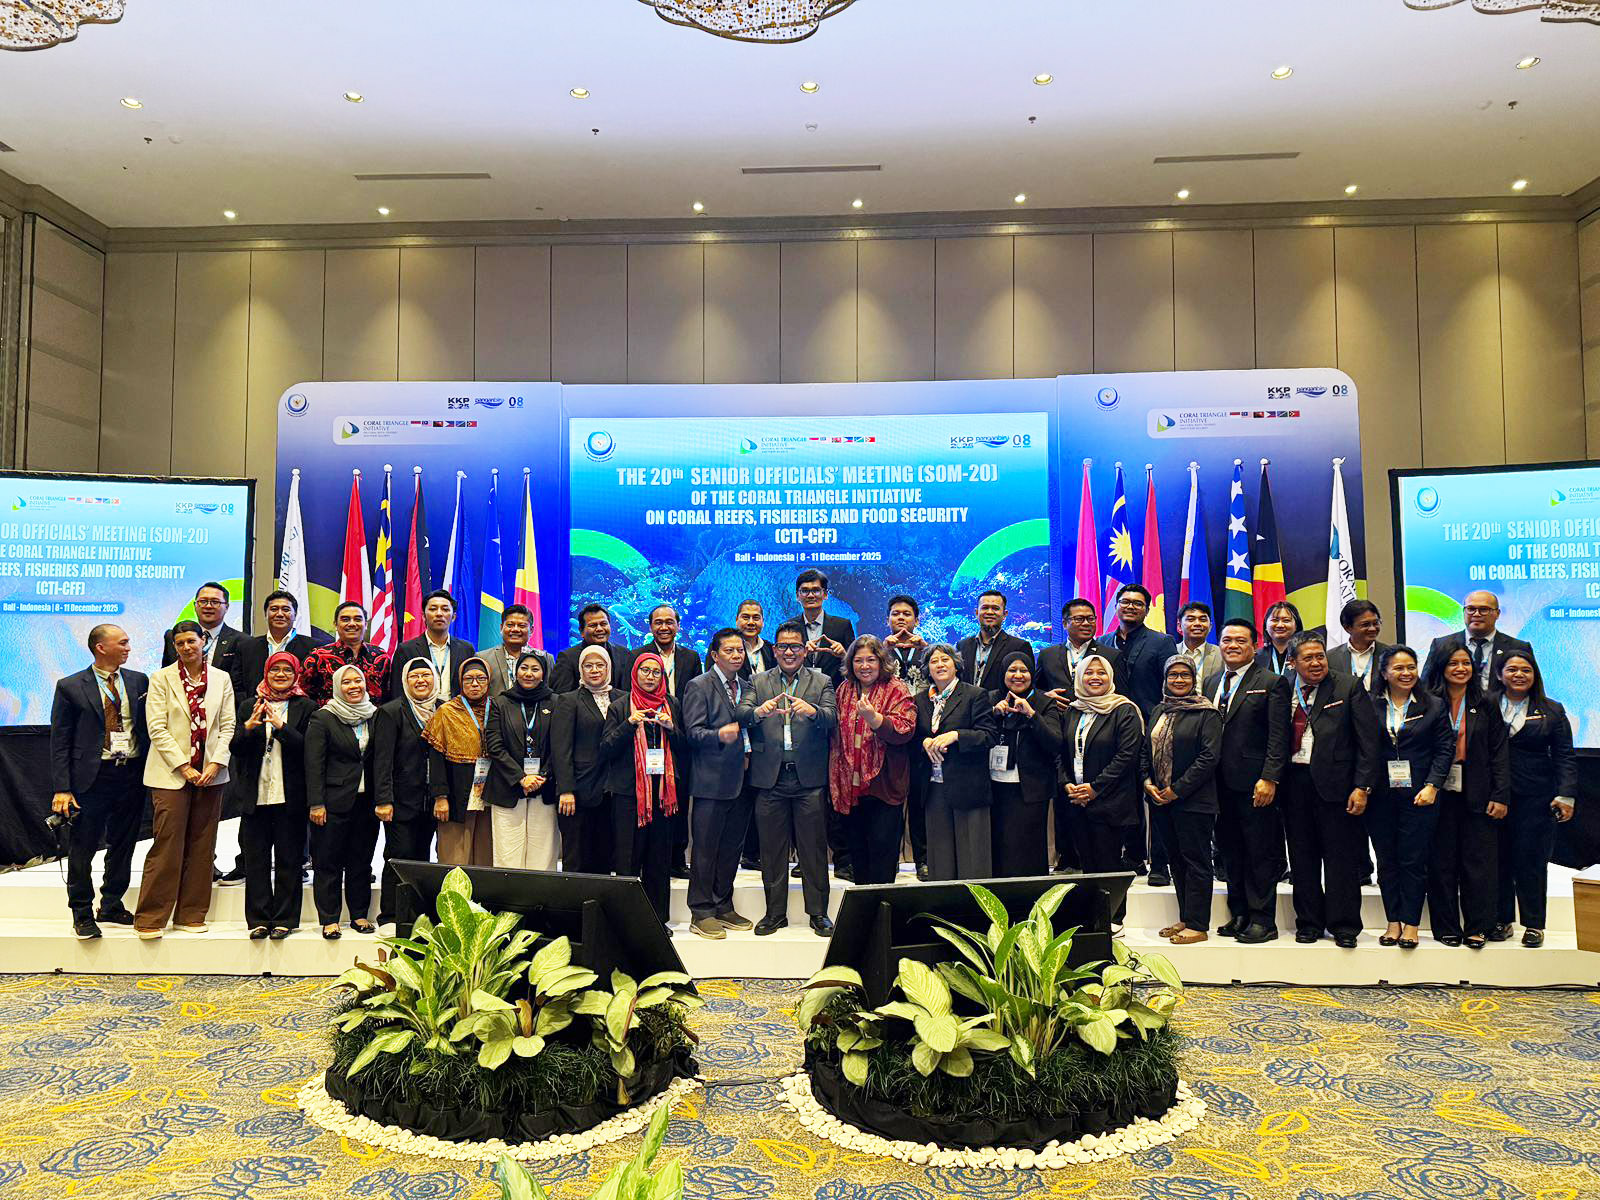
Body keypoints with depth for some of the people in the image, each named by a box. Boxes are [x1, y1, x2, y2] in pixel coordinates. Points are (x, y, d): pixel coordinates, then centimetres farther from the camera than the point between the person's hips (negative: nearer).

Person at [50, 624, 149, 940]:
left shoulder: (139, 681, 7)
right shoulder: (70, 687, -2)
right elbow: (59, 742, -3)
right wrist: (62, 789, -10)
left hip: (132, 774, 3)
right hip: (92, 777, -3)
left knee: (123, 846, 13)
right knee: (82, 848, 4)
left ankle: (112, 907, 28)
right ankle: (82, 914, 18)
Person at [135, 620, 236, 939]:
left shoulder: (221, 679, 8)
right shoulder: (161, 679, 0)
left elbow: (227, 726, 6)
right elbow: (157, 728, -5)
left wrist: (215, 764, -7)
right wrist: (184, 767, -11)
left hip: (210, 773, 3)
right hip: (171, 772, -3)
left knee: (201, 847, 7)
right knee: (167, 845, -5)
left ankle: (191, 915, 15)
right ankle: (150, 918, 4)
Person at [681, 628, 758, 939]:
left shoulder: (747, 688, 15)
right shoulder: (699, 686, -6)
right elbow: (694, 732, -14)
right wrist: (719, 735, -31)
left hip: (741, 781, 7)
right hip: (712, 781, -6)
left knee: (731, 847, 13)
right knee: (706, 849, -1)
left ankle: (724, 907, 24)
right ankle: (701, 913, 8)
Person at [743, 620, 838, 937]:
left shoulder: (822, 683, 7)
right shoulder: (758, 682, 10)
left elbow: (832, 720, -8)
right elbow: (740, 715, -5)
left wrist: (812, 711, -31)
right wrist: (759, 712, -28)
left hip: (809, 779, -1)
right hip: (770, 778, 1)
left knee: (813, 849, 2)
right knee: (772, 850, 8)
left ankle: (818, 913, 15)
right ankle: (775, 913, 20)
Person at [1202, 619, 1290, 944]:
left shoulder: (1272, 683, -3)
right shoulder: (1210, 681, 14)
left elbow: (1278, 737, -9)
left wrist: (1269, 778, -16)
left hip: (1254, 783, -6)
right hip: (1220, 783, 6)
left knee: (1261, 854, 2)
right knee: (1230, 852, 12)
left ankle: (1262, 920, 10)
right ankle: (1239, 914, 22)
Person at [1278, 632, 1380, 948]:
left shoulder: (1349, 688, 1)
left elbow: (1368, 741, -3)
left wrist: (1362, 787, -9)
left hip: (1335, 783, -2)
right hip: (1294, 783, 3)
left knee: (1340, 856, 4)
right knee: (1302, 857, 10)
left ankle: (1344, 925, 15)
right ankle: (1308, 922, 21)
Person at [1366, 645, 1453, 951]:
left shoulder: (1433, 706, 4)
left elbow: (1445, 748, 2)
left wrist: (1432, 786, -7)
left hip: (1419, 794, -1)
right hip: (1380, 795, 1)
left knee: (1414, 860, -1)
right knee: (1386, 860, 6)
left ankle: (1411, 923, 9)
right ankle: (1393, 922, 15)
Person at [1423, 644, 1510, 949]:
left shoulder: (1486, 706, 7)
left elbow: (1500, 753, 4)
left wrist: (1501, 796, -3)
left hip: (1477, 796, 1)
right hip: (1440, 794, -1)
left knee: (1479, 861, 2)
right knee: (1442, 863, 3)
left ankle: (1477, 928, 12)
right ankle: (1446, 927, 12)